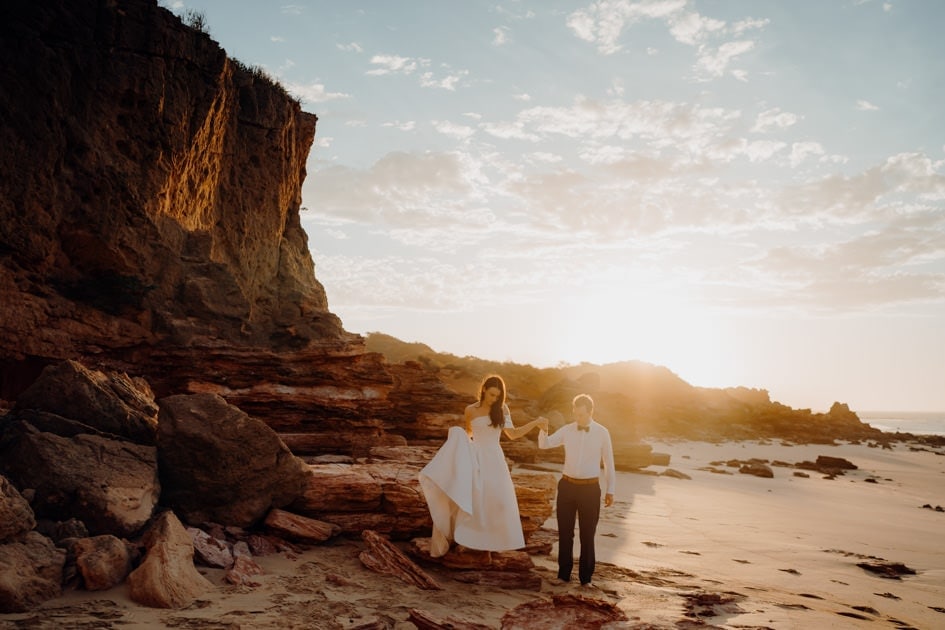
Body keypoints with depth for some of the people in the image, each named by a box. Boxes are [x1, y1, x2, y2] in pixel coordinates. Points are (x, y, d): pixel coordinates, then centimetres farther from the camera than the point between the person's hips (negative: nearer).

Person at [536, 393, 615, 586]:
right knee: (565, 532, 10)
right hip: (567, 485, 2)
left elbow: (609, 462, 2)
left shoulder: (602, 433, -5)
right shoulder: (567, 430, 0)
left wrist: (610, 490, 4)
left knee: (587, 535, 7)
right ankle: (564, 574, 24)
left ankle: (586, 577, 21)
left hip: (590, 488, -2)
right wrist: (544, 429, -27)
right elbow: (544, 444, -6)